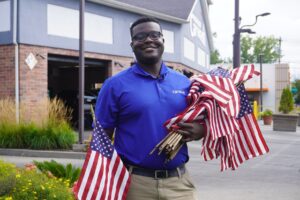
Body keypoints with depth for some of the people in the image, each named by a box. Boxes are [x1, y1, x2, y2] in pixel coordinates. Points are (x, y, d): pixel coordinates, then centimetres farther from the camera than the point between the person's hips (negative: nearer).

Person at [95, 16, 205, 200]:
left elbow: (203, 124, 15)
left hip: (179, 180, 3)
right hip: (135, 182, -2)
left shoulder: (184, 83, 8)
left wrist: (197, 131, -8)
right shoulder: (116, 85, -1)